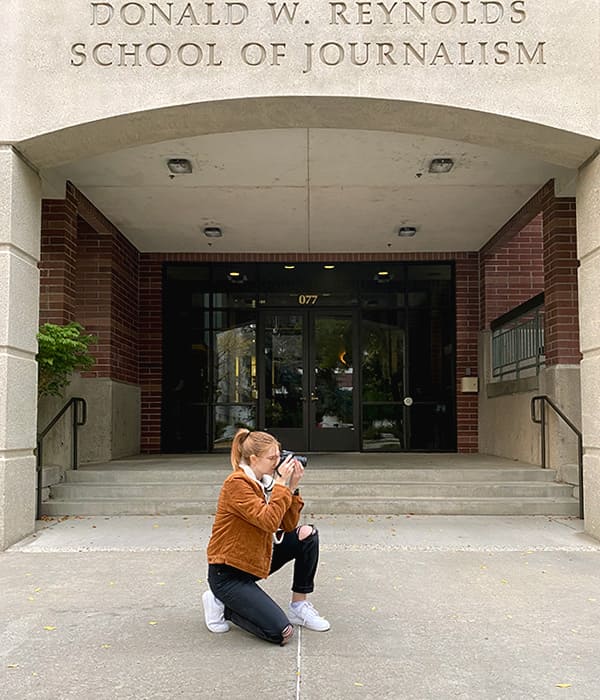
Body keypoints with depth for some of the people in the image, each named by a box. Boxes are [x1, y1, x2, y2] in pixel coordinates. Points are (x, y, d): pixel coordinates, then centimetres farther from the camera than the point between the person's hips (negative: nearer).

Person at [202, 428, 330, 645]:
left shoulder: (264, 482, 5)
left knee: (307, 534, -6)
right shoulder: (237, 484, -21)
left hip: (254, 560, 9)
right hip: (227, 574, -8)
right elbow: (269, 522, -30)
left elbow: (288, 525, 1)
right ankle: (223, 605, 4)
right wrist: (281, 484, -24)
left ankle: (299, 606, 5)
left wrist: (293, 487, -8)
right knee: (281, 633, -17)